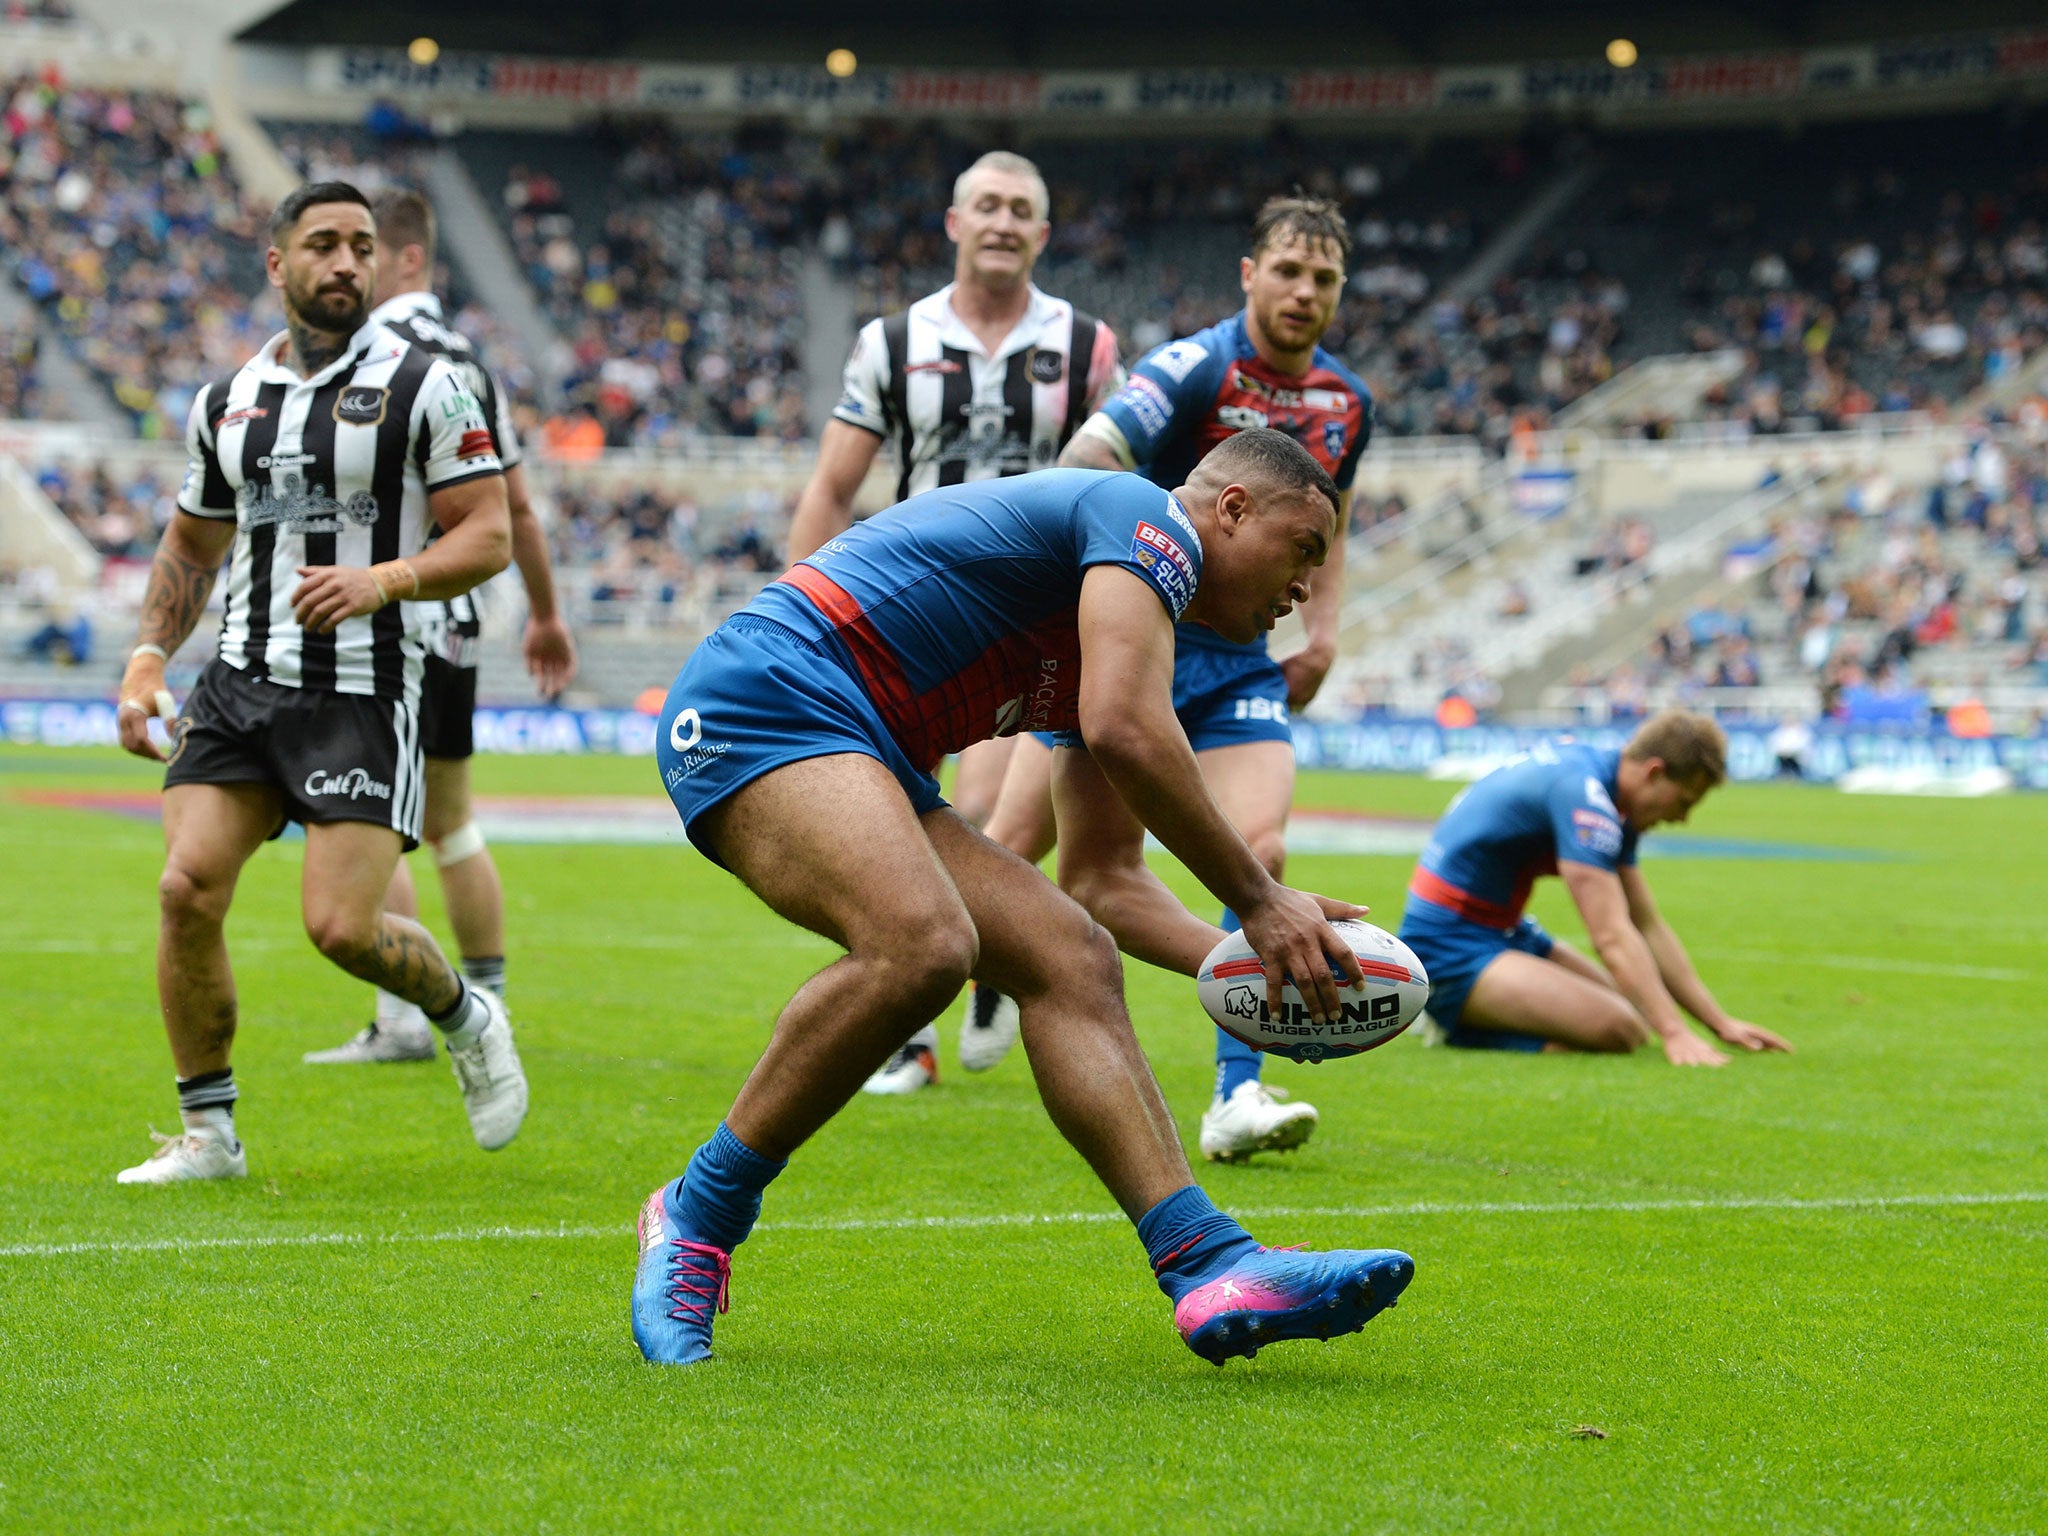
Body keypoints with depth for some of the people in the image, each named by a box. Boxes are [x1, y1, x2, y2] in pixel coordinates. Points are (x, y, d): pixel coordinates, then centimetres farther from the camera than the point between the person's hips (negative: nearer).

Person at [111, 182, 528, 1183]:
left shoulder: (423, 387, -3)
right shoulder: (226, 404, 12)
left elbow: (489, 535, -5)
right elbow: (190, 548, 24)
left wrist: (382, 580, -20)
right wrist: (148, 660, 11)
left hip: (364, 693, -4)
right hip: (241, 685, 4)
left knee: (341, 925, -13)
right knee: (188, 887, -10)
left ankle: (468, 1023, 20)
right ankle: (208, 1133, 4)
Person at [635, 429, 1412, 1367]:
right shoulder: (1150, 518, -6)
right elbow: (1125, 732, -21)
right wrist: (1257, 900, -15)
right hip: (761, 699, -10)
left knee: (1068, 958, -4)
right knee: (921, 942, -32)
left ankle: (1210, 1268, -14)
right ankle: (697, 1216, -15)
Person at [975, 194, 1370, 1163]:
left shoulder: (1346, 401, 7)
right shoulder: (1196, 369, -14)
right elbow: (1085, 462, -26)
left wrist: (1323, 629, 8)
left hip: (1239, 660, 4)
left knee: (1258, 848, -16)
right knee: (1015, 845, -3)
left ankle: (1236, 1097, -15)